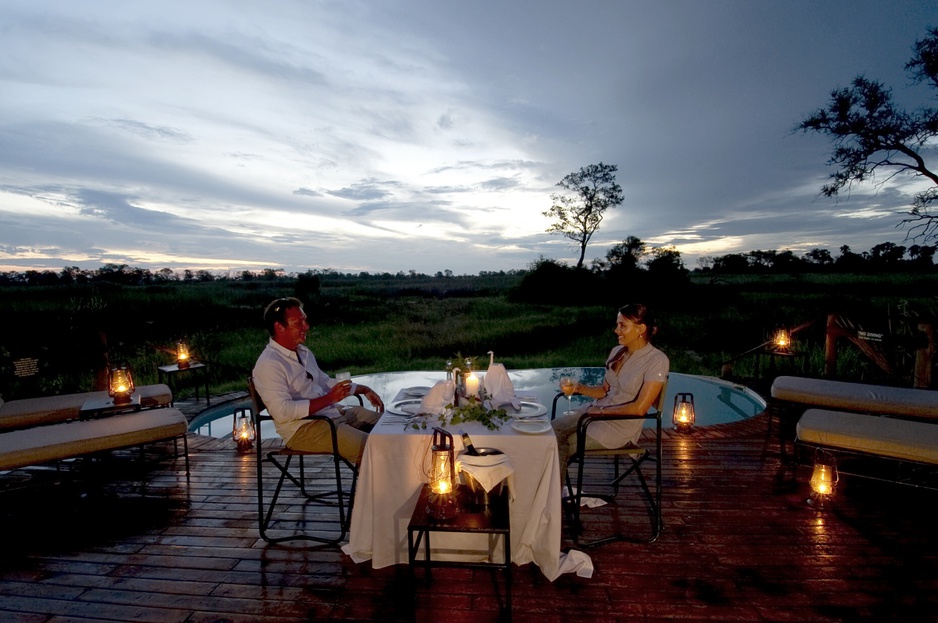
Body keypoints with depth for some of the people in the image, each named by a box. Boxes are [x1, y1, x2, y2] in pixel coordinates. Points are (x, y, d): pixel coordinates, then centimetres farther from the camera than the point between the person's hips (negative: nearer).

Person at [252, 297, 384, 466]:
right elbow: (282, 411, -23)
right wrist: (329, 398, -24)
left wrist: (363, 389, 15)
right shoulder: (268, 364, -15)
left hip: (334, 412, 9)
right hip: (302, 428, -9)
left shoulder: (303, 352, 13)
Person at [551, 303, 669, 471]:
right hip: (597, 410, 6)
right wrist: (580, 388, -6)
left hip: (622, 424, -6)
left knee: (564, 446, -14)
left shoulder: (657, 360, -14)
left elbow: (640, 408, -18)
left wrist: (602, 410, -13)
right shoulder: (617, 352, 6)